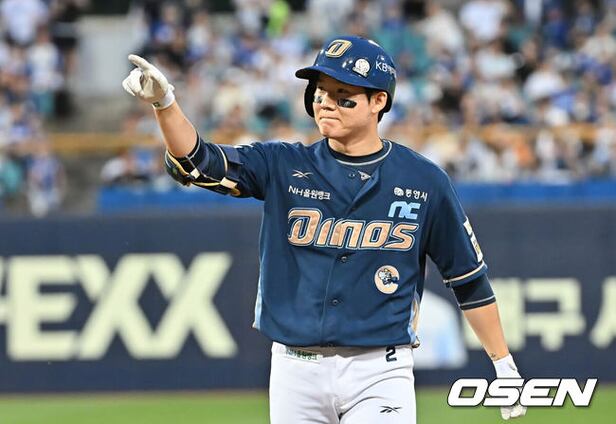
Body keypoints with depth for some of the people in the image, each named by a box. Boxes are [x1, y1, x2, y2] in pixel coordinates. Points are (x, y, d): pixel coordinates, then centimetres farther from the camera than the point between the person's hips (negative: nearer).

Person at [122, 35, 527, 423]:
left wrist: (504, 365, 8)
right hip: (295, 372, 3)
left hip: (379, 372, -3)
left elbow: (470, 278, 7)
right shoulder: (284, 168, 3)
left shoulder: (424, 182, 0)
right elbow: (198, 162, -11)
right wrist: (164, 102, -29)